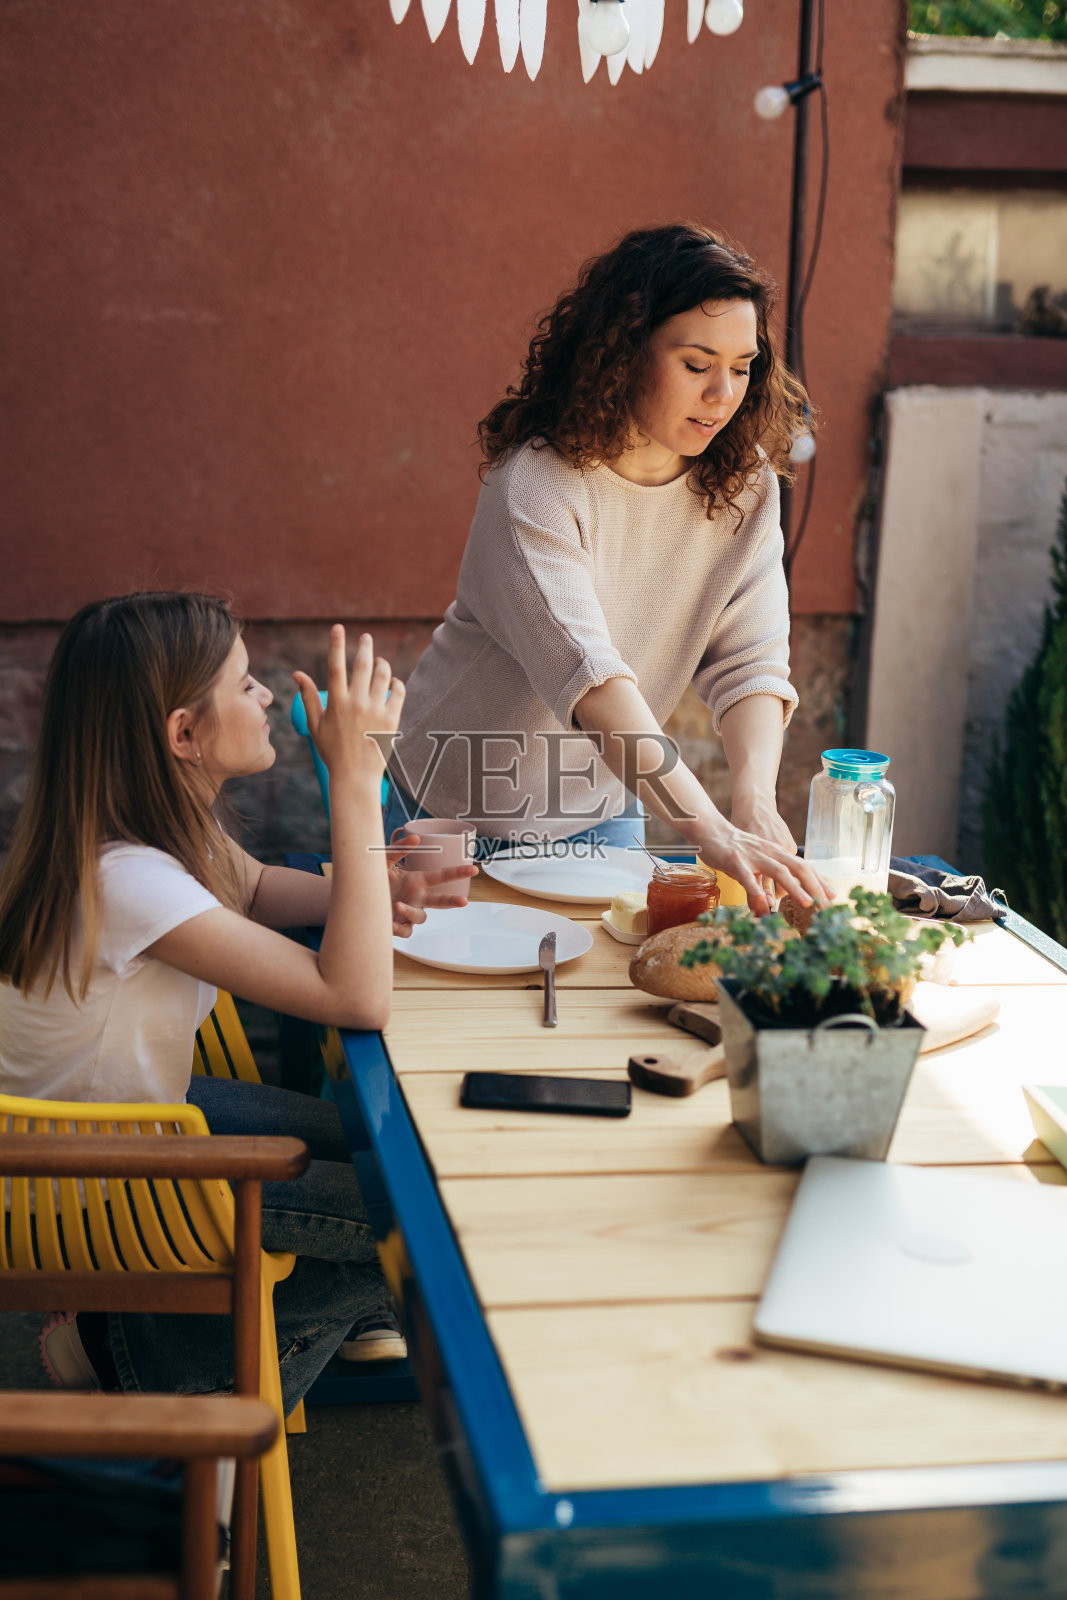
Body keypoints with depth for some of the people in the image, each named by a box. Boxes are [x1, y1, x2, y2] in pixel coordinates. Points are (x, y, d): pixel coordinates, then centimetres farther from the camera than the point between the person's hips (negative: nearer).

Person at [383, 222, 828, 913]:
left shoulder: (744, 483, -10)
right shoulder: (536, 484, -28)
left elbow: (750, 660, -15)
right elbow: (586, 674, -40)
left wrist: (756, 798, -34)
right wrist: (710, 833, -50)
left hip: (604, 809, 4)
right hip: (461, 810, -4)